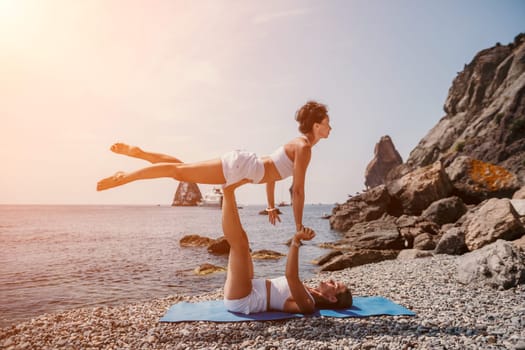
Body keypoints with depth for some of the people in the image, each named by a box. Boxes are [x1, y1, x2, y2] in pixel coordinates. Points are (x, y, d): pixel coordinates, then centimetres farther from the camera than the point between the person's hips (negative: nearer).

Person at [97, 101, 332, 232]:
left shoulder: (299, 143, 15)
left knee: (181, 169, 15)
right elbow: (298, 189, -17)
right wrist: (299, 226, -10)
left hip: (240, 164, 8)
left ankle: (138, 152, 23)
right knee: (180, 171, -3)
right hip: (240, 168, -8)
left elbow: (270, 172, 23)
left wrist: (271, 207, 25)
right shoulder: (304, 147, -15)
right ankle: (125, 177, 5)